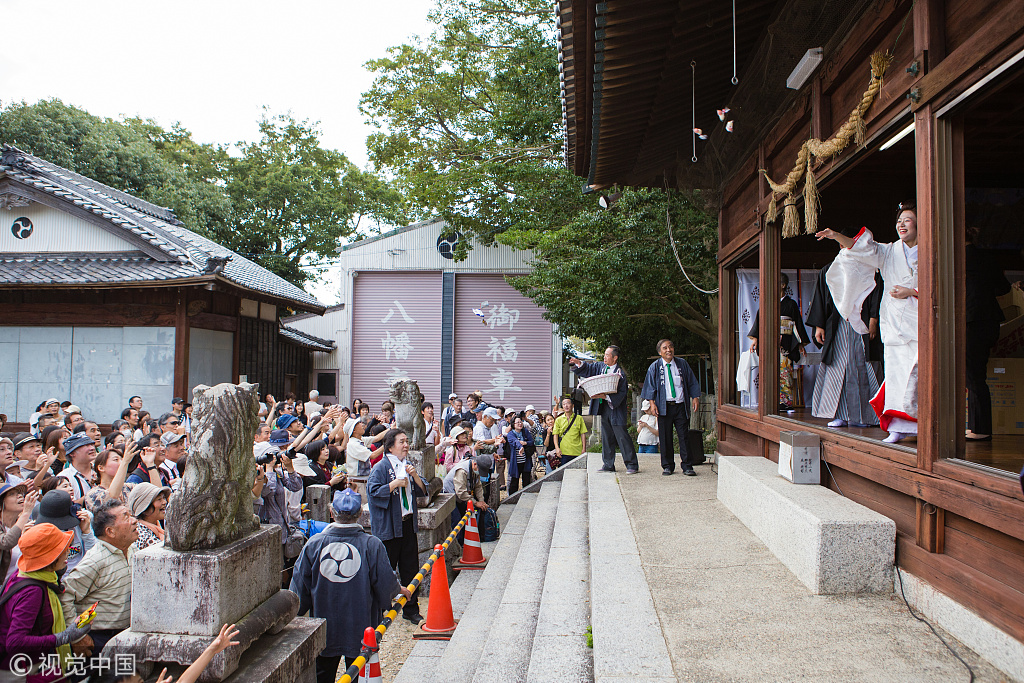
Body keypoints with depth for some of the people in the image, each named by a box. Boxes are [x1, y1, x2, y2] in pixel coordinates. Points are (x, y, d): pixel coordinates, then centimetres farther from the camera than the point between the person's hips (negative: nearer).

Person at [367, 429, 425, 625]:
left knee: (410, 568, 10)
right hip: (388, 527, -6)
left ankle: (411, 609, 22)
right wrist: (396, 483, -19)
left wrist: (415, 475, -5)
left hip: (408, 524, 6)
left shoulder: (407, 466, 12)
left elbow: (422, 491, 12)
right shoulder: (380, 467, -8)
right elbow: (373, 491, -17)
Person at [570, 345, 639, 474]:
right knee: (606, 437, 11)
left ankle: (632, 465, 1)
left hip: (616, 409, -7)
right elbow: (587, 369, 22)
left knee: (622, 436, -7)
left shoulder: (620, 373, -12)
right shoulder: (601, 367, 9)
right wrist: (579, 363, 3)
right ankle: (608, 465, 19)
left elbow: (621, 394, -16)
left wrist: (605, 396, -24)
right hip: (603, 408, 7)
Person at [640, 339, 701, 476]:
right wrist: (652, 402, -6)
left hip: (680, 406, 1)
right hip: (664, 407, -1)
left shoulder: (682, 364, 9)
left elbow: (692, 382, 12)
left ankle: (686, 466, 7)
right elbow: (650, 386, 5)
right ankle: (668, 466, 13)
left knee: (684, 436, -1)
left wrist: (695, 397, 1)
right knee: (665, 438, 2)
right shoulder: (655, 367, 5)